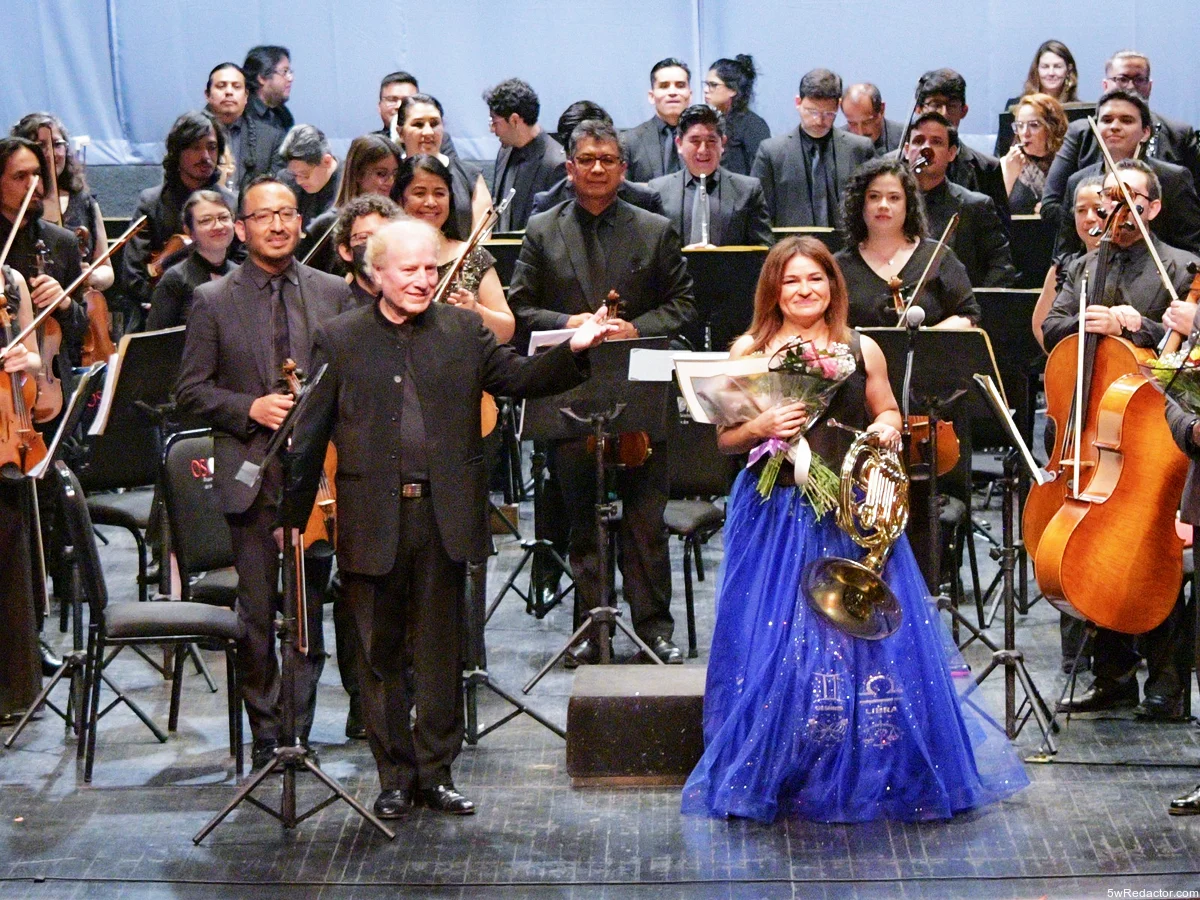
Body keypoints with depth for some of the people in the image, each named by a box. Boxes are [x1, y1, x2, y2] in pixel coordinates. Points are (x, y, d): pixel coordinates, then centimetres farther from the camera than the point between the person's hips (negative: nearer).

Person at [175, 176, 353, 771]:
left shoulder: (334, 294, 8)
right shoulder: (213, 301, 4)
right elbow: (191, 390, 3)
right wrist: (251, 408, -11)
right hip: (250, 476, -1)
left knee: (311, 606, 4)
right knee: (256, 613, 2)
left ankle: (298, 727, 14)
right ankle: (266, 734, 14)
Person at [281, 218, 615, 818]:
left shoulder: (463, 331, 9)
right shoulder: (339, 340, 3)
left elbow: (519, 379, 1)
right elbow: (310, 435, 2)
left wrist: (573, 350, -16)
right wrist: (293, 515, 0)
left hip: (445, 515, 1)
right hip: (372, 522, -1)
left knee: (440, 651, 7)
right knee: (380, 652, 7)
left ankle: (435, 771, 18)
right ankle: (395, 774, 18)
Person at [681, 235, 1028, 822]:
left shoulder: (861, 350, 6)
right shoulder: (749, 351, 3)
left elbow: (887, 412, 17)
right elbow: (722, 438, 3)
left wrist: (886, 429, -5)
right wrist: (761, 428, -17)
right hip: (775, 517, -1)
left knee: (869, 642, -2)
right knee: (774, 648, -3)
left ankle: (873, 777, 14)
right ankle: (768, 775, 11)